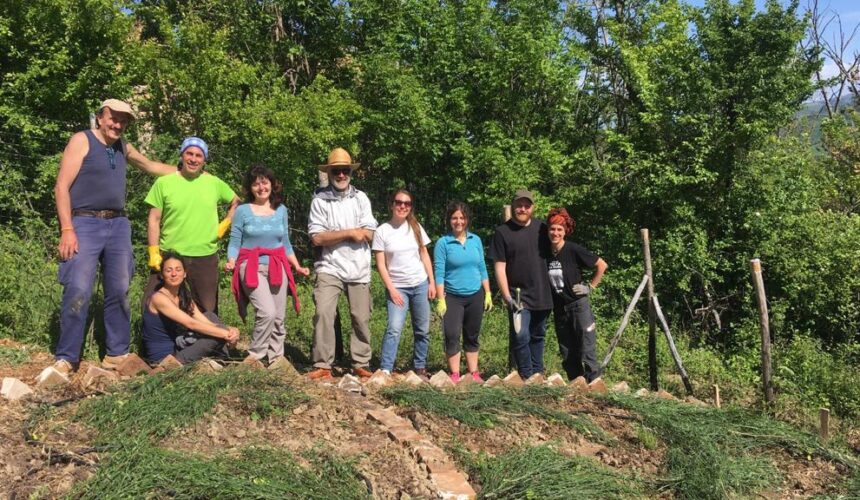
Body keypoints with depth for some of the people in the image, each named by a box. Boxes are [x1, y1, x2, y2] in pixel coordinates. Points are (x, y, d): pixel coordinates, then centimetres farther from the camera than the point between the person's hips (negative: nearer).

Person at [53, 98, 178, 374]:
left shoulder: (123, 147, 17)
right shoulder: (82, 140, -1)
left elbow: (152, 166, 34)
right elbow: (62, 187, -7)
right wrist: (67, 230, -15)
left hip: (118, 225, 6)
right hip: (85, 224, -6)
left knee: (119, 292, 5)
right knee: (78, 292, -11)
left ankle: (116, 353, 15)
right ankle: (66, 358, -1)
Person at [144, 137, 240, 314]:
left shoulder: (215, 184, 3)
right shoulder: (164, 183, -2)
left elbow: (236, 203, 19)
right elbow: (154, 220, -1)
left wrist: (224, 225, 6)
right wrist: (154, 253, -7)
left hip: (206, 257, 2)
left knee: (207, 311, 11)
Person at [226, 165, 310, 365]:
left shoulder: (281, 210, 11)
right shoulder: (242, 211, 1)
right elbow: (234, 243, 1)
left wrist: (297, 266, 9)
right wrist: (231, 262, -17)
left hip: (278, 268, 4)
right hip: (252, 267, -4)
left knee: (278, 317, 5)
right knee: (267, 312, -21)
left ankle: (276, 358, 17)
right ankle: (255, 356, -4)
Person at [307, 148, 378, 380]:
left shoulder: (361, 198, 6)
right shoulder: (320, 201, -2)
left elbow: (369, 234, -2)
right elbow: (317, 238, -11)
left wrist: (333, 235, -7)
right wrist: (349, 233, -12)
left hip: (359, 269, 3)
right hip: (330, 267, -2)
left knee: (361, 318, 6)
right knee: (323, 313, -15)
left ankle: (361, 364, 19)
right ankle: (322, 366, -6)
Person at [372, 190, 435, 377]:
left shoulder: (416, 227, 4)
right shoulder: (382, 231, -5)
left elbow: (424, 255, 9)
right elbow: (381, 264, -6)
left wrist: (432, 282, 3)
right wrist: (391, 289, -12)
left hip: (421, 285, 3)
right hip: (397, 287, -3)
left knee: (422, 330, 7)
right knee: (394, 328, -18)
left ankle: (420, 368, 21)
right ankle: (385, 370, -15)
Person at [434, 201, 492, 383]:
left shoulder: (476, 240, 5)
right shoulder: (443, 243, -7)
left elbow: (482, 268, 10)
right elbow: (439, 273, -9)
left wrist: (488, 294, 8)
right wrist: (440, 300, -13)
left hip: (475, 296, 4)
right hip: (452, 297, -3)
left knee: (472, 336, 11)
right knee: (452, 336, -7)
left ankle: (474, 373, 19)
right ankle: (455, 374, 2)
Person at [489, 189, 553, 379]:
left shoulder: (541, 229, 7)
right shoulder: (502, 232, -5)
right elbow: (499, 267, -8)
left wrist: (553, 290, 11)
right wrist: (507, 296, -16)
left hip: (542, 295, 4)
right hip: (518, 296, -4)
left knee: (538, 336, 15)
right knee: (521, 337, -10)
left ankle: (538, 374, 28)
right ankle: (527, 377, 3)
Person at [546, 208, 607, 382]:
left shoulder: (574, 250, -13)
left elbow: (602, 265, -6)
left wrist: (591, 286, -6)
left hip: (578, 305, -5)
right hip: (559, 309, 5)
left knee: (587, 353, -5)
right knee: (568, 356, 12)